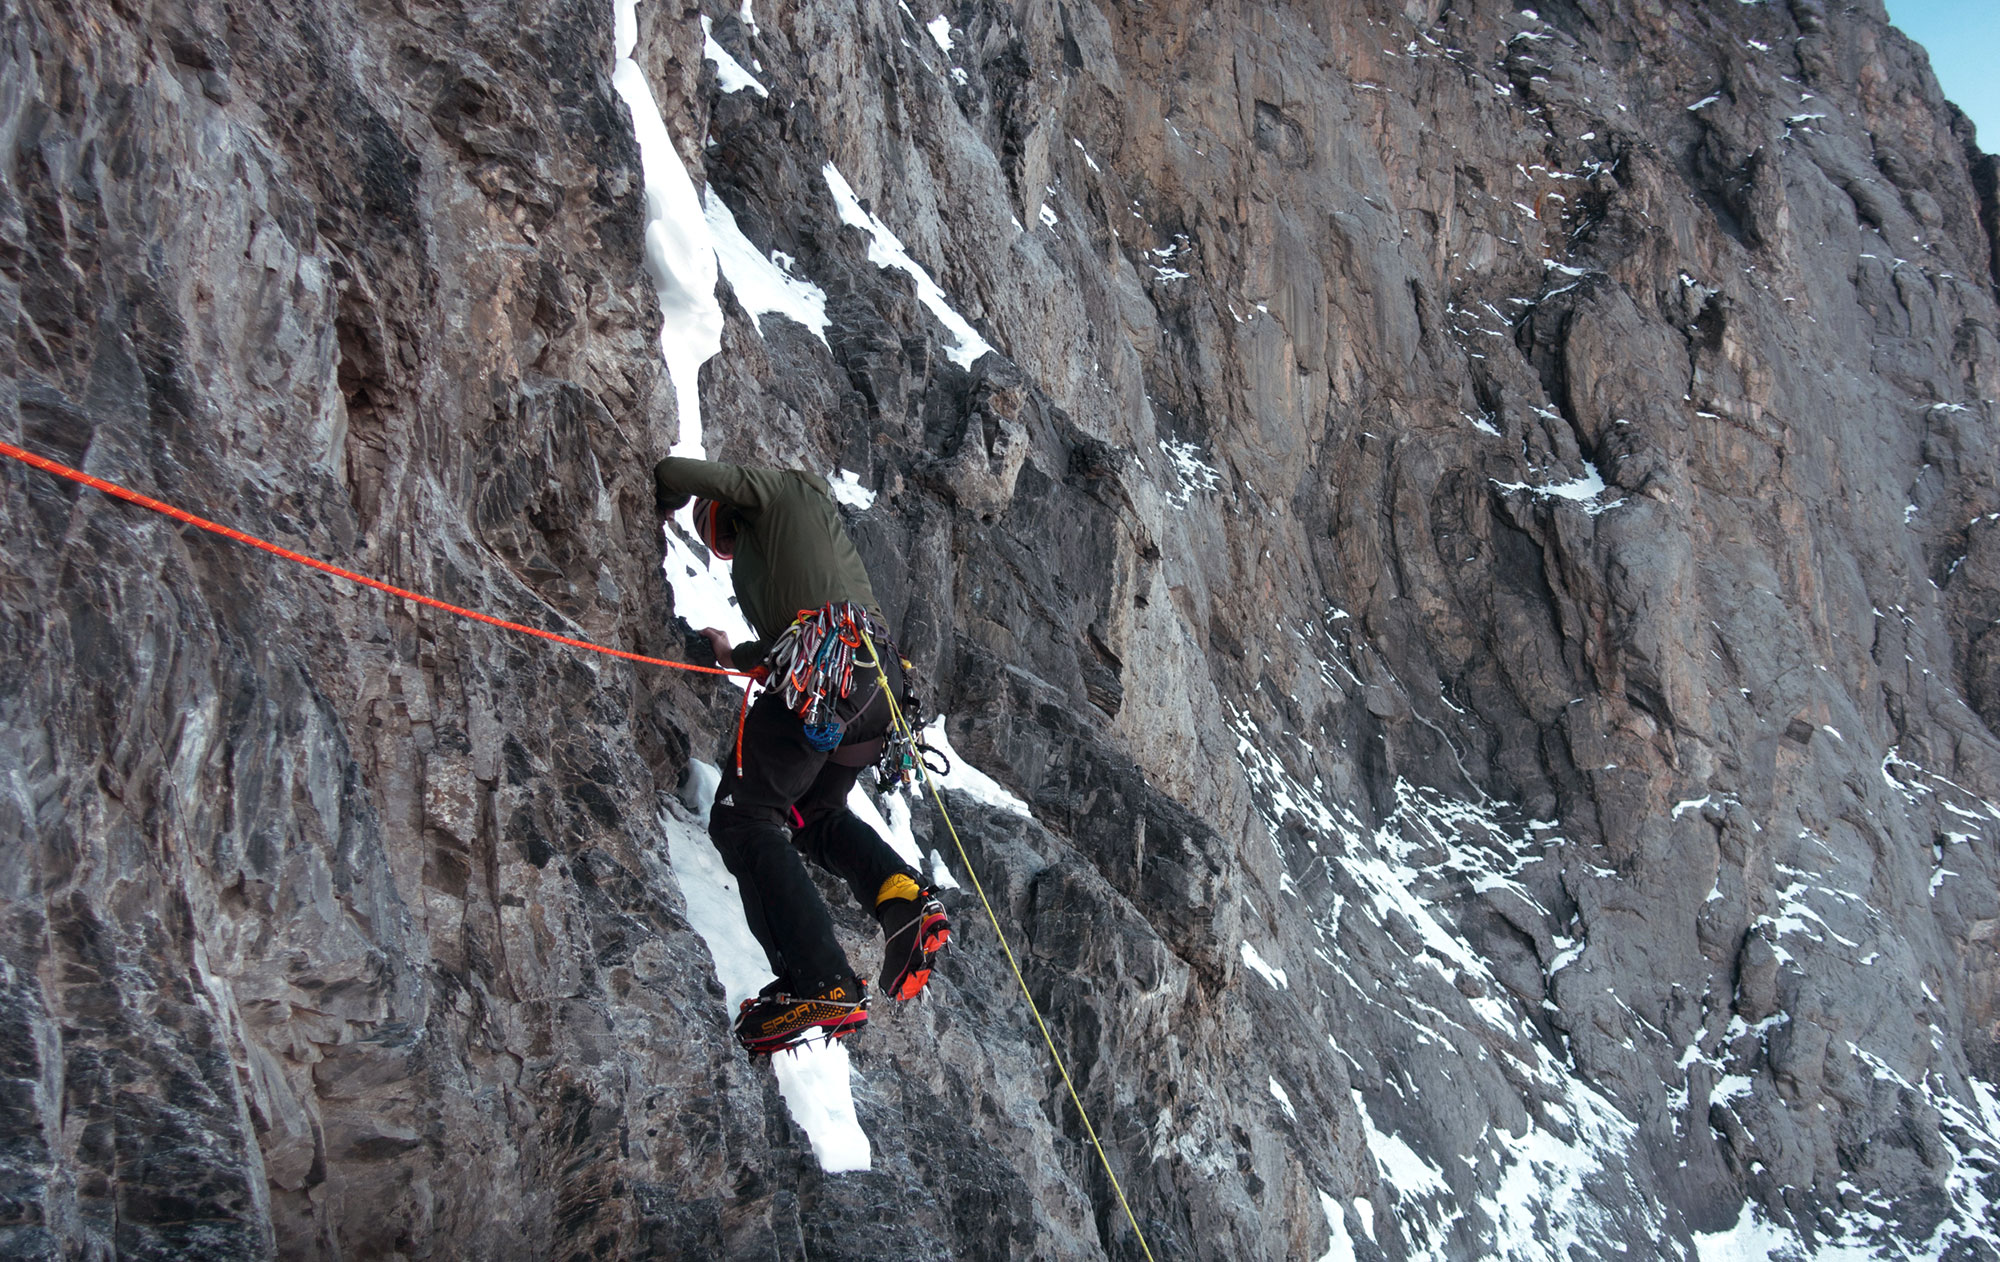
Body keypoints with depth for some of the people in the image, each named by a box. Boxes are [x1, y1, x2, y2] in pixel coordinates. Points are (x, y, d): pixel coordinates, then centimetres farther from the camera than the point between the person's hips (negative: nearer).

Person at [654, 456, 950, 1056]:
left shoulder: (784, 490, 16)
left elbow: (676, 474, 10)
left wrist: (662, 508, 31)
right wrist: (736, 656, 60)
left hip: (827, 665, -9)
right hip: (880, 681, 9)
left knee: (743, 817, -8)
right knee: (813, 811, 26)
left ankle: (822, 984, -23)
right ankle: (905, 899, -2)